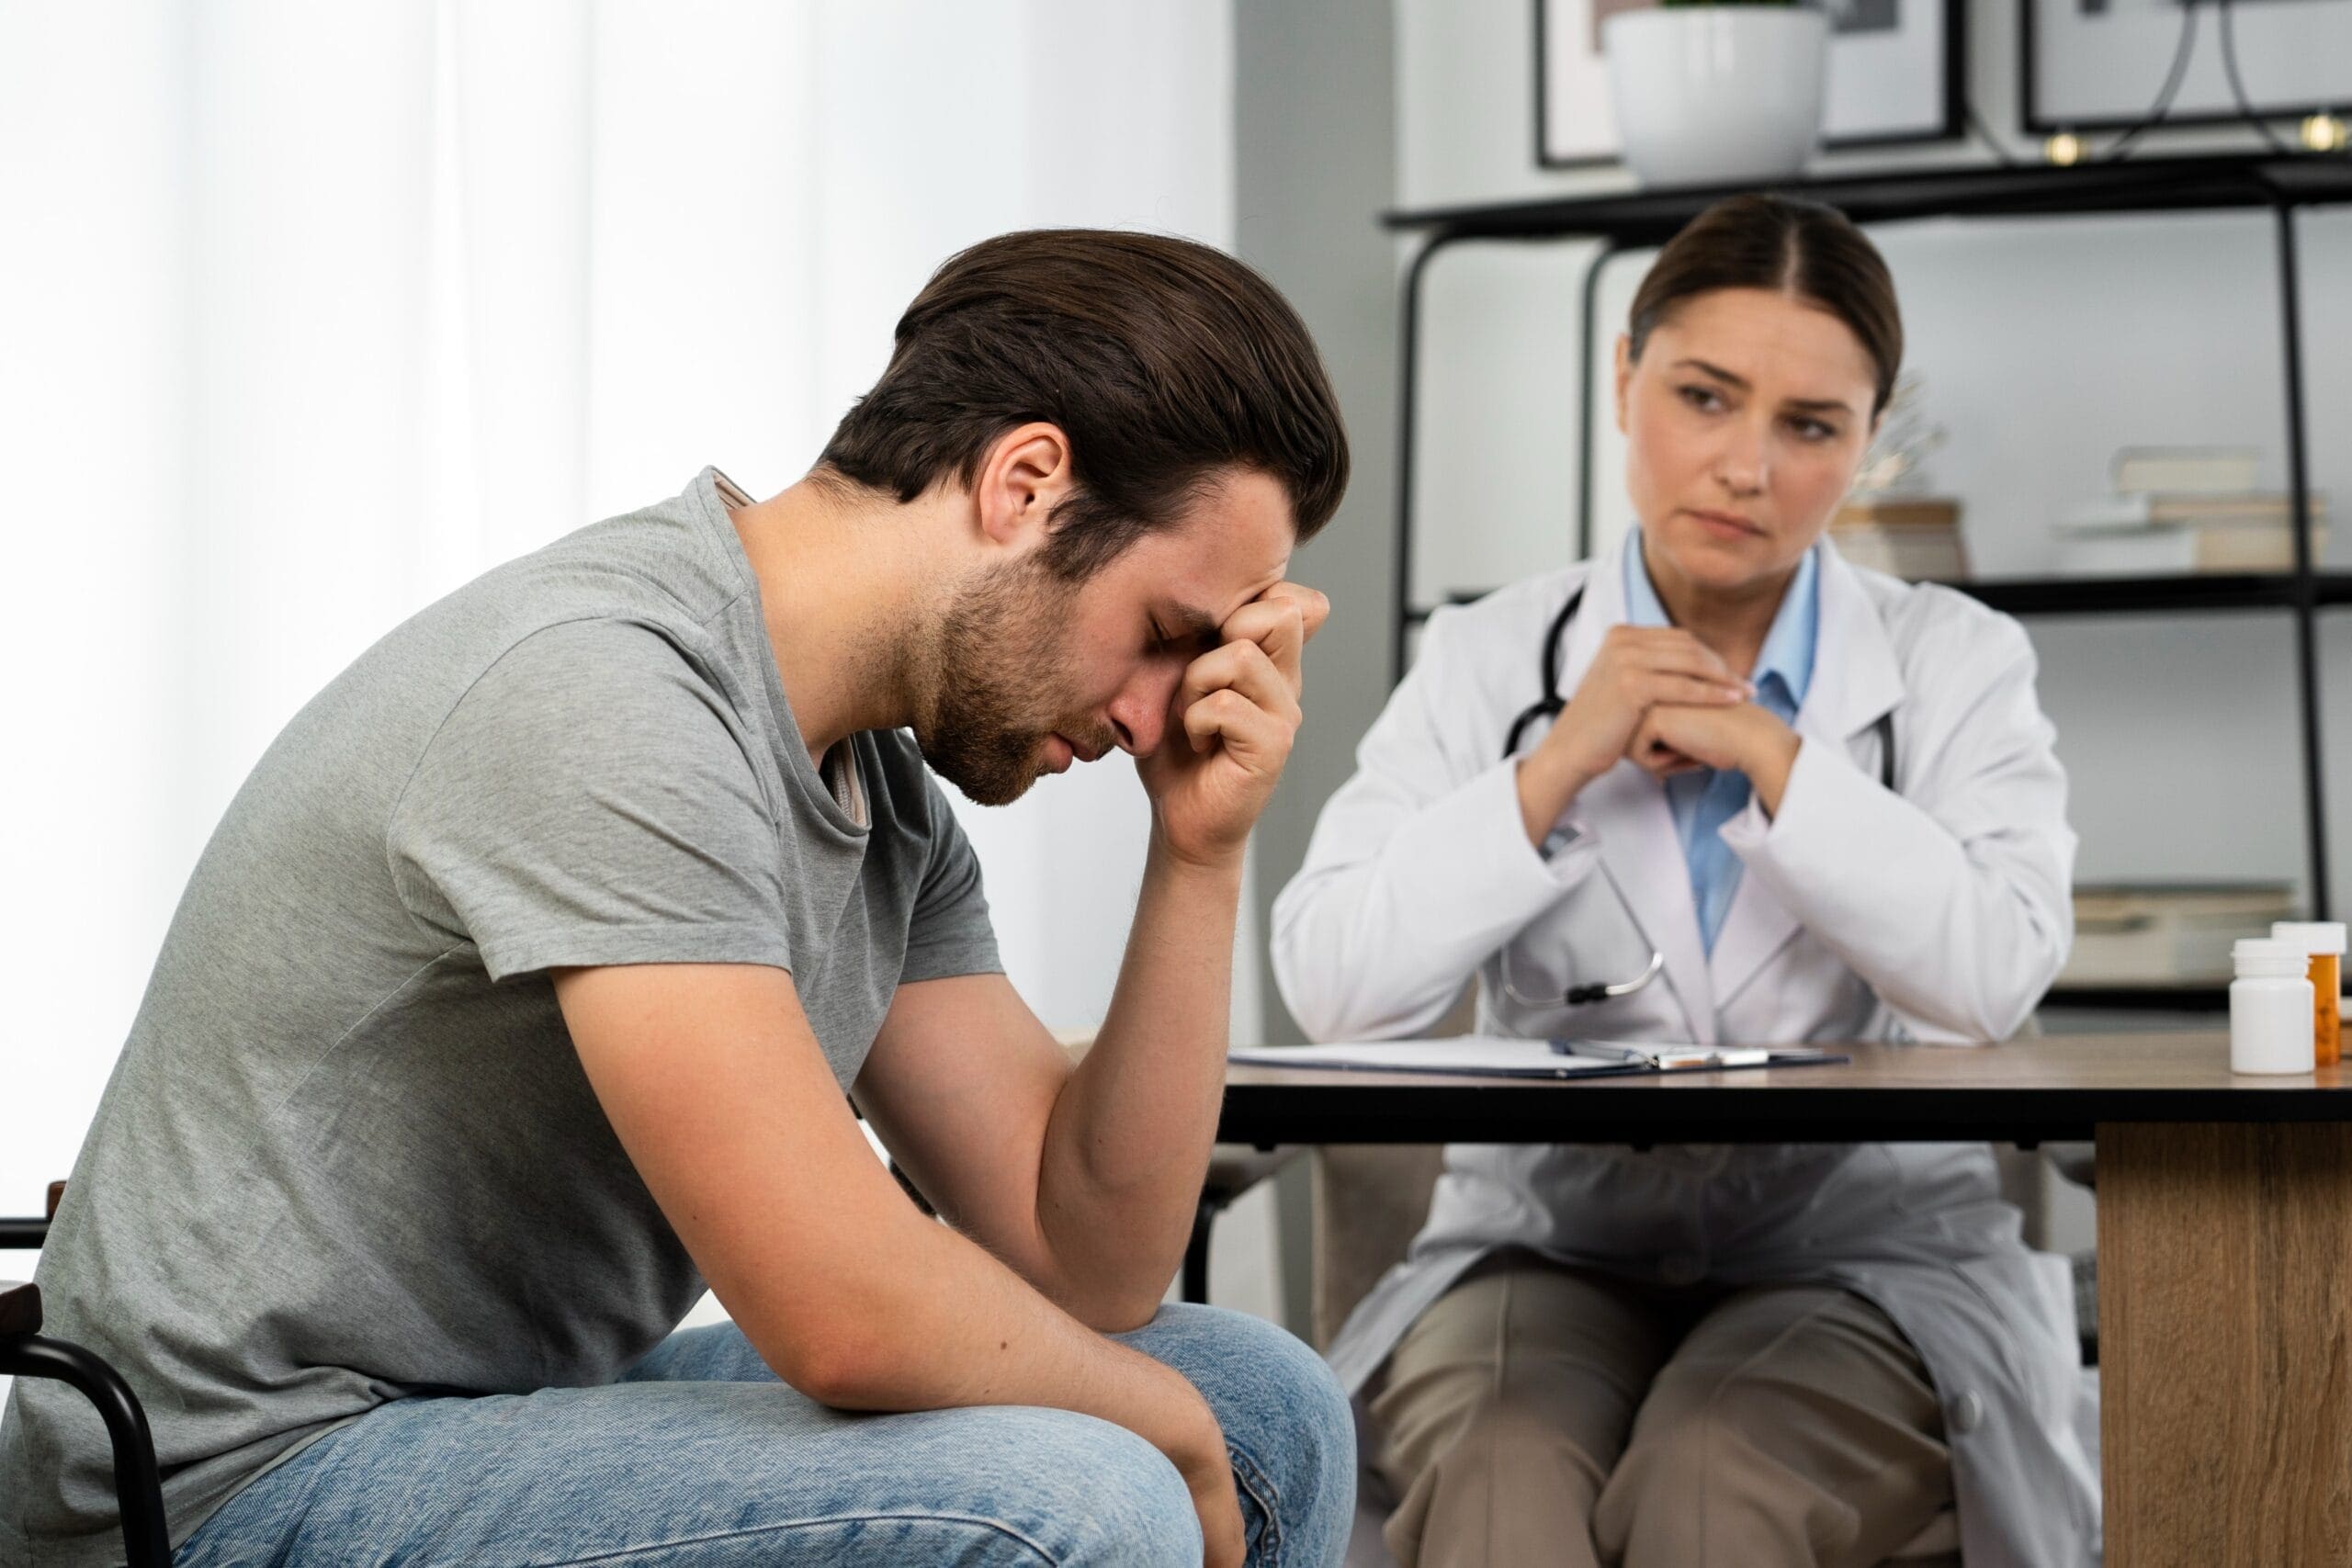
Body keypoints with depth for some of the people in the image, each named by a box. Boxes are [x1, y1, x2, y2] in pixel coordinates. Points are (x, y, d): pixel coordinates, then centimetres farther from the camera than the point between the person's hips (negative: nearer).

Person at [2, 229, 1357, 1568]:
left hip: (542, 1411, 9)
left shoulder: (888, 790, 5)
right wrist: (1171, 1429, -10)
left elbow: (1088, 1262, 5)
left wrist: (1203, 850, -2)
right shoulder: (602, 690, -23)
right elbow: (849, 1312, -28)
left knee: (1272, 1411, 6)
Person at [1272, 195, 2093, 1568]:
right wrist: (1559, 763, -11)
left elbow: (1997, 975, -12)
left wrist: (1766, 751, -11)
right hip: (1547, 1249, 1)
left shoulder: (1953, 663, 6)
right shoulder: (1487, 661, 7)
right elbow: (1335, 986, -6)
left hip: (1862, 1259, 0)